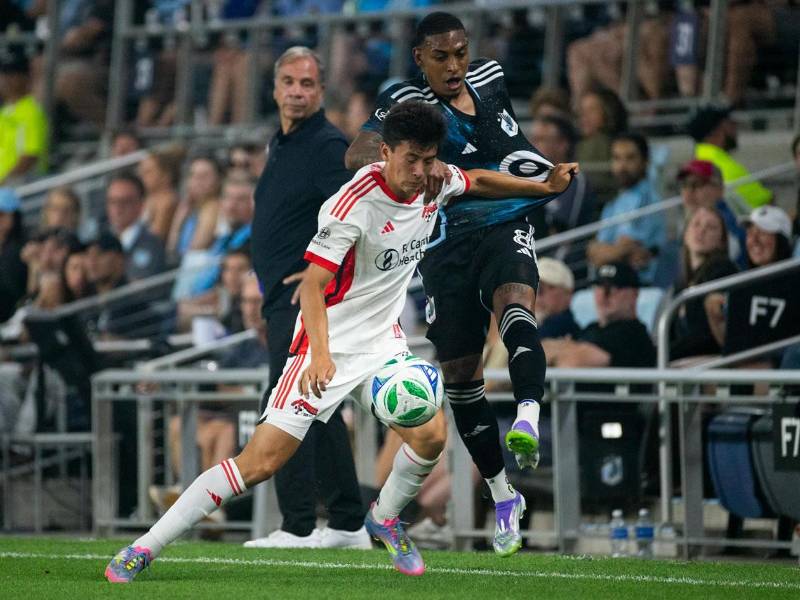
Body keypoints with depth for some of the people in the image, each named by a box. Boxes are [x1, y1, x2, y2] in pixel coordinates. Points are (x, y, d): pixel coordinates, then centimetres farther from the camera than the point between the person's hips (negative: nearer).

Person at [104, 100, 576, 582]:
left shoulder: (436, 184, -3)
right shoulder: (355, 204, -25)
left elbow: (477, 181, 21)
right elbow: (312, 284, -29)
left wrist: (544, 187, 23)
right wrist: (320, 354, -42)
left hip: (384, 343, 7)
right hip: (327, 348, -7)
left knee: (431, 435, -14)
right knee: (261, 462, -13)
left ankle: (386, 519, 18)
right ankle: (144, 548, -7)